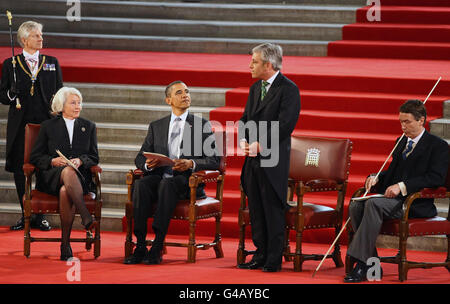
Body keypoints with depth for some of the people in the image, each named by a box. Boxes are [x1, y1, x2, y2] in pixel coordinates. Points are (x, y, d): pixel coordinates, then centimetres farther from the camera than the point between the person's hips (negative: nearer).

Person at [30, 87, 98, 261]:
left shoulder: (89, 127, 20)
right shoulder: (48, 126, 16)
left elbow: (94, 157, 15)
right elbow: (35, 157, 11)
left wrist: (80, 160, -8)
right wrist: (53, 161, -9)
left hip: (80, 177, 1)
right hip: (52, 176, -1)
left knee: (65, 191, -37)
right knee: (68, 172, -40)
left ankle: (65, 244, -34)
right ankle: (86, 217, -51)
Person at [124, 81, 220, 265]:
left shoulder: (202, 125, 10)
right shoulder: (156, 126, 19)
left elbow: (214, 160, 2)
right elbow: (140, 157, 16)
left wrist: (191, 164, -18)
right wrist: (147, 164, -10)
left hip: (188, 182, -3)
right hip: (160, 177, 3)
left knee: (167, 184, -37)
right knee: (141, 184, -31)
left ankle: (157, 247, -41)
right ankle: (140, 246, -35)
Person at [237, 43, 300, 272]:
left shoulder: (288, 89, -9)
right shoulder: (255, 88, 16)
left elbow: (285, 124, -16)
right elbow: (246, 118, 19)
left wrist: (260, 145, -16)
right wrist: (244, 140, 0)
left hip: (273, 161, -8)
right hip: (253, 159, 8)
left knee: (273, 209, -3)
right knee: (256, 209, 10)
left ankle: (274, 259, 3)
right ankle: (260, 255, 17)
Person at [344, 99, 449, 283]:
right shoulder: (401, 142, 23)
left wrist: (402, 186, -23)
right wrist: (376, 178, 5)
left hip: (416, 204, -8)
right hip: (393, 197, 8)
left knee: (374, 204, -33)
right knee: (355, 206, -19)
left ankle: (361, 264, -35)